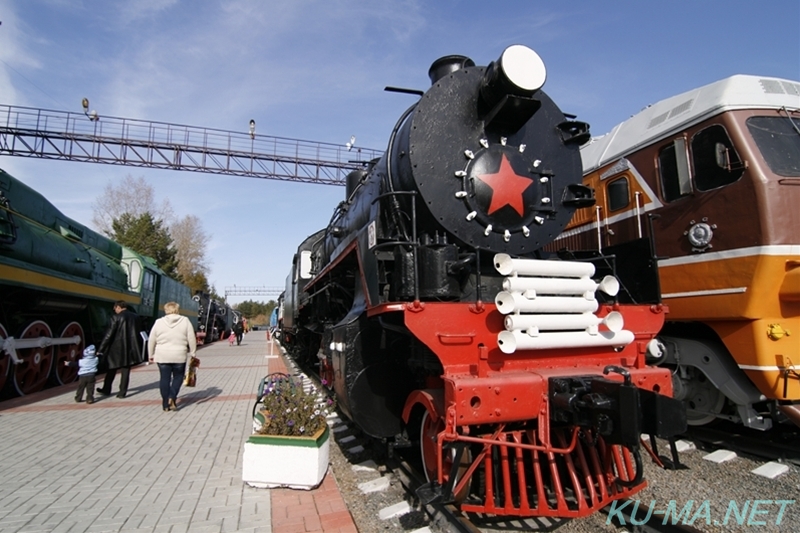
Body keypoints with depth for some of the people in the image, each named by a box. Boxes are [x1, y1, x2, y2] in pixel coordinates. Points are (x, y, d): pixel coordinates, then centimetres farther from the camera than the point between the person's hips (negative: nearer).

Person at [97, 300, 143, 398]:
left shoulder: (116, 317, -11)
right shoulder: (135, 317, 4)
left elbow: (109, 334, -12)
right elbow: (137, 332, 9)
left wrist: (100, 349, -6)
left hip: (117, 348, -3)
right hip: (130, 349, 3)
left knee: (112, 370, 16)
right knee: (125, 371, 8)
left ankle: (106, 390, 29)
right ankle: (122, 392, 9)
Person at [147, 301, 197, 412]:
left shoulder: (159, 322, 1)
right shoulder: (185, 321, -2)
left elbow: (151, 341, 6)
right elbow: (192, 339, -3)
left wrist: (151, 355, 17)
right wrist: (192, 353, 6)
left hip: (162, 356, 1)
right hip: (179, 355, -1)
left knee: (165, 378, 9)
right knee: (178, 377, 14)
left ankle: (166, 404, 14)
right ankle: (172, 397, -5)